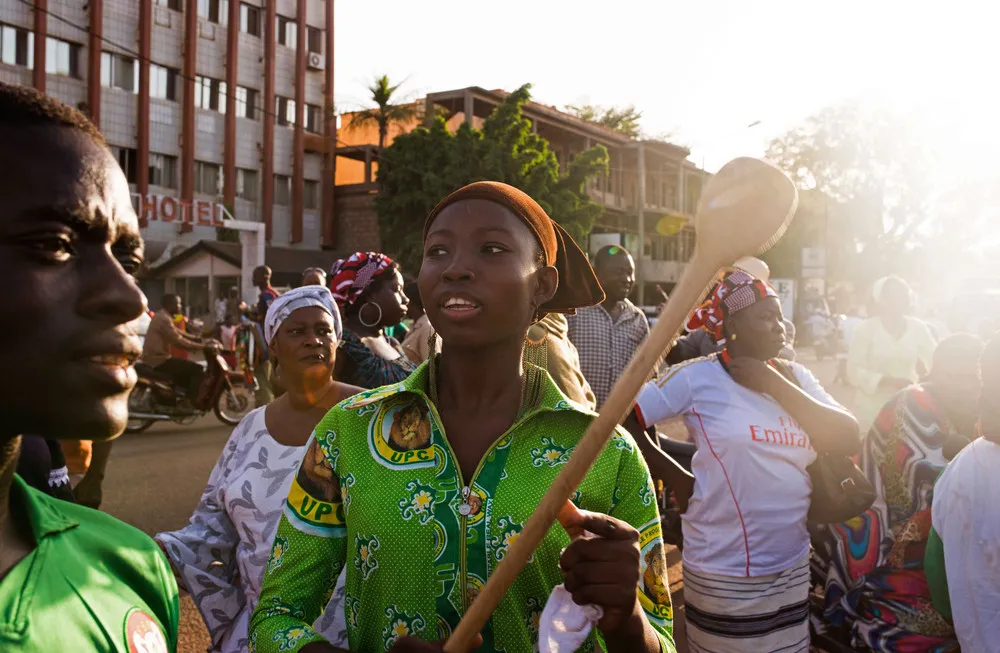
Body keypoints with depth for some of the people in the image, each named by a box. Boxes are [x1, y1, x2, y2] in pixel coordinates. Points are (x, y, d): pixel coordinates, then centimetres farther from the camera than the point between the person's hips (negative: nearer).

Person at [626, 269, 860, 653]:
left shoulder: (795, 377, 4)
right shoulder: (698, 377, -11)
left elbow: (847, 441, -7)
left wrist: (775, 385, -12)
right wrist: (673, 478, -9)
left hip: (793, 568, 5)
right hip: (724, 574, -5)